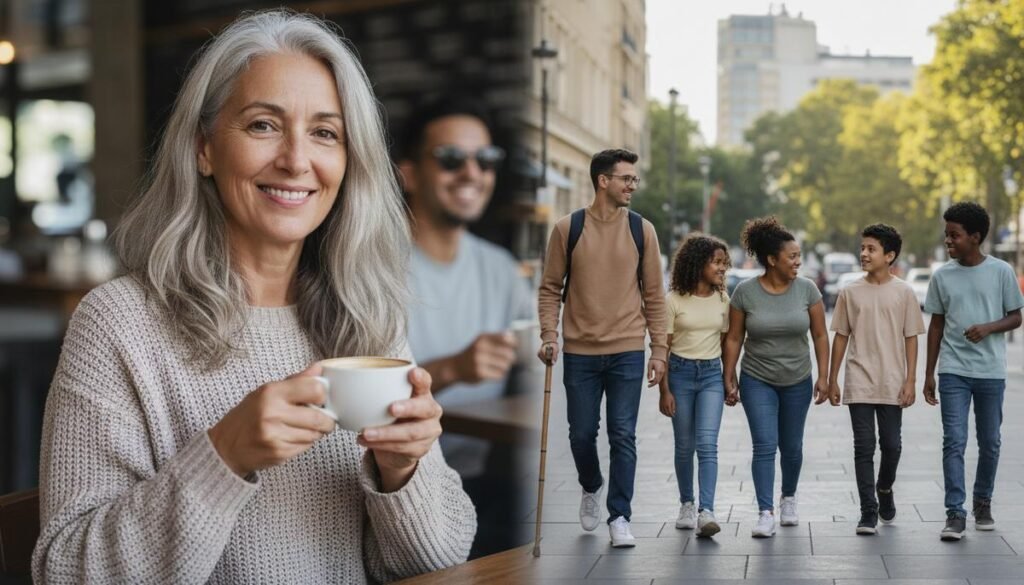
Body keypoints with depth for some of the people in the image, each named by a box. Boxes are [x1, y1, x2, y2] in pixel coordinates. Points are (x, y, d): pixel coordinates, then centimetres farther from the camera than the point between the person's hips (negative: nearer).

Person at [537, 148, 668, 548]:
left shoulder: (642, 230, 2)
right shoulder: (567, 229, -1)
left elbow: (654, 294, 5)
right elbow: (550, 288, 4)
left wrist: (659, 350, 1)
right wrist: (549, 335, -8)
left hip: (627, 351, 0)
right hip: (580, 351, 0)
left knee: (623, 436, -1)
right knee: (582, 434, 10)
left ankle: (619, 518, 8)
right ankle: (591, 488, 39)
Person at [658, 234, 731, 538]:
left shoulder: (723, 300, 5)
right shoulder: (674, 300, -5)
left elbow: (726, 343, 13)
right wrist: (664, 391, -7)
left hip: (711, 375, 1)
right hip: (681, 372, -1)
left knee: (707, 444, -12)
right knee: (684, 446, 8)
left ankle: (706, 512, -19)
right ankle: (687, 505, 25)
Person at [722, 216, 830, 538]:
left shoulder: (806, 289, -6)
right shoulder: (745, 291, -10)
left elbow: (820, 335, 0)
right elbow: (733, 339, -4)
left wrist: (823, 376, -4)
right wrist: (729, 380, -4)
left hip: (797, 382, 2)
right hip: (757, 381, -2)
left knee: (791, 446, 14)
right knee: (764, 446, -11)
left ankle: (788, 499, 37)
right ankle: (766, 513, -10)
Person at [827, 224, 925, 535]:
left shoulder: (903, 292, 1)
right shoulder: (850, 292, 3)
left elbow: (911, 338, 2)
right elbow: (840, 336, 7)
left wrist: (910, 380, -4)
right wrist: (832, 380, 5)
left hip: (892, 384, 0)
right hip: (859, 384, 0)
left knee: (891, 445, 5)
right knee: (864, 447, -2)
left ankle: (885, 488, 34)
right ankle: (868, 512, 3)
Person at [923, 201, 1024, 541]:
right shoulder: (942, 276, 3)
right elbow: (936, 325, 9)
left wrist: (988, 328, -18)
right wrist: (928, 374, 8)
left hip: (991, 372, 0)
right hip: (953, 372, 1)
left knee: (989, 443, 11)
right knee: (954, 442, -7)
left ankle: (983, 503, 29)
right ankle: (955, 514, -6)